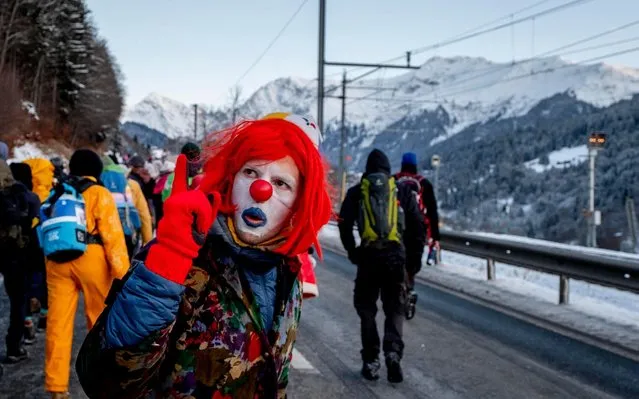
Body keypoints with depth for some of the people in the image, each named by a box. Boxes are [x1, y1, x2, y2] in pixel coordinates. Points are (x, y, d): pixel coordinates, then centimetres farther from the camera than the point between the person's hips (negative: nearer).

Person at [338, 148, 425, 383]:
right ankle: (393, 352, -12)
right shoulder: (403, 191, 11)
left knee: (367, 310, 13)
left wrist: (352, 253, 13)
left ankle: (371, 362, 11)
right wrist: (415, 255, 15)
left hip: (368, 256, 0)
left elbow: (344, 224, 4)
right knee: (395, 310, 10)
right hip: (396, 257, 0)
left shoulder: (356, 192, 10)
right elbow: (418, 225, 7)